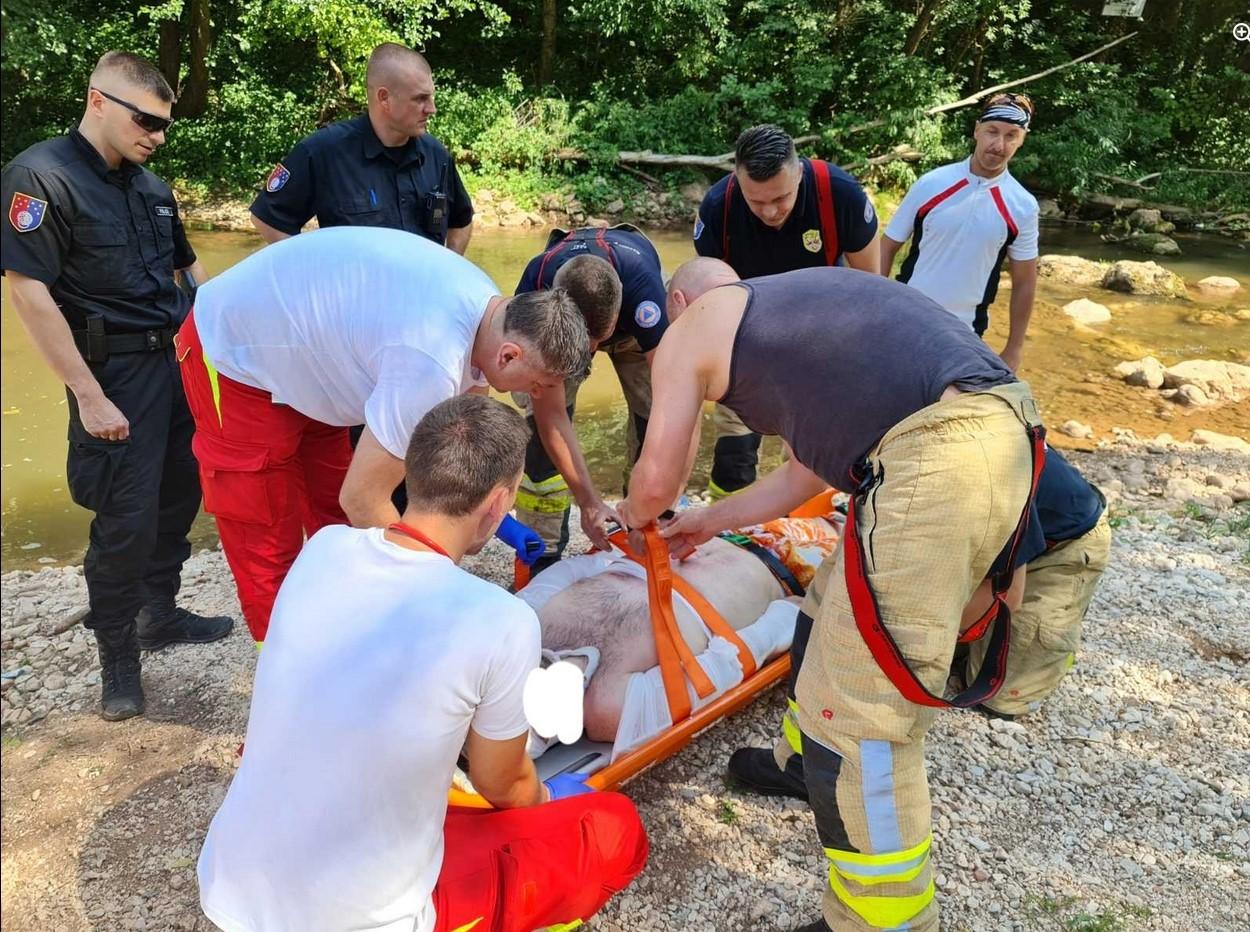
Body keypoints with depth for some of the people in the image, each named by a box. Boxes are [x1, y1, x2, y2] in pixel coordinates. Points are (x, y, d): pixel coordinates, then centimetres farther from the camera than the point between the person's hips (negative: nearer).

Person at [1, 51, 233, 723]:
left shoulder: (150, 186, 11)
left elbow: (188, 269, 22)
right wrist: (89, 396, -18)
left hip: (182, 360, 7)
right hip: (117, 371, -7)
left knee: (179, 497, 14)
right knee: (126, 517, -2)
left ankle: (159, 614, 33)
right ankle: (118, 657, 16)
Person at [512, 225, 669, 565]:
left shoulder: (642, 283, -45)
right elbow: (551, 415, -34)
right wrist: (590, 503, -37)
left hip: (634, 325, 0)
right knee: (540, 425, -18)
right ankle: (541, 559, -4)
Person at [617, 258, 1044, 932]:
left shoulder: (689, 329, 11)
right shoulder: (793, 307, 33)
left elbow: (656, 481, 14)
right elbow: (806, 474, 36)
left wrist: (635, 516, 38)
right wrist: (709, 521, 50)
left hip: (936, 459, -10)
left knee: (859, 717, 0)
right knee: (833, 615, 28)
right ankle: (815, 765, 50)